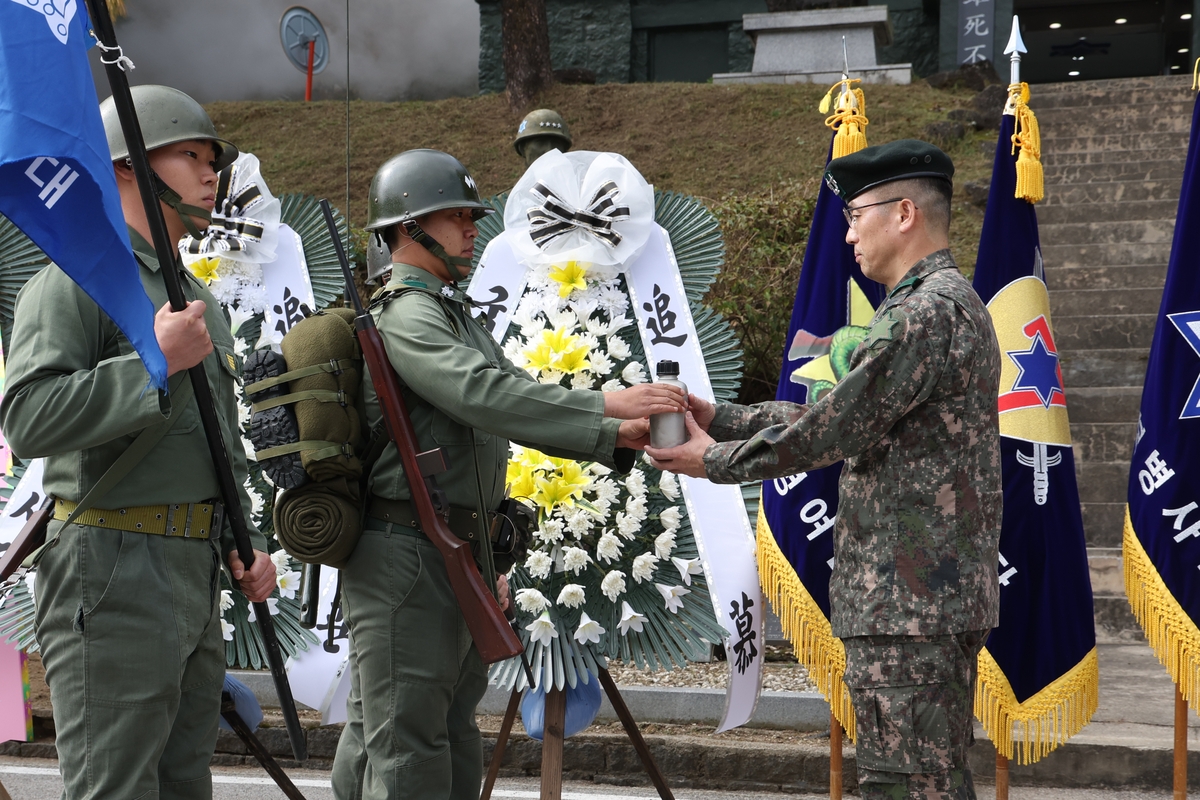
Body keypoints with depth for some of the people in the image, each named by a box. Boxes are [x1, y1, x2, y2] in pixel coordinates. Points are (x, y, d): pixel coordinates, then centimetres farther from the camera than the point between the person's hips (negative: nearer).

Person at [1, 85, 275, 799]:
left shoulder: (200, 302, 20)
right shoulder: (74, 283, -8)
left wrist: (243, 540, 14)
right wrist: (155, 361, -22)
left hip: (195, 575, 9)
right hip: (114, 573, -9)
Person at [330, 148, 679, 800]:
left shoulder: (454, 314, 21)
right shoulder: (402, 314, -13)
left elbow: (518, 405, 16)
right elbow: (484, 394, -27)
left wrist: (613, 438, 1)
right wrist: (605, 406, -29)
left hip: (455, 556, 10)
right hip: (407, 556, -10)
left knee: (453, 744, 13)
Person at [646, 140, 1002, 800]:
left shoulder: (928, 311, -16)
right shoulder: (948, 303, 19)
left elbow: (838, 430, -17)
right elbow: (845, 414, 20)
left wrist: (714, 461, -4)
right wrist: (721, 418, 14)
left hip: (908, 598, -11)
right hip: (943, 596, 11)